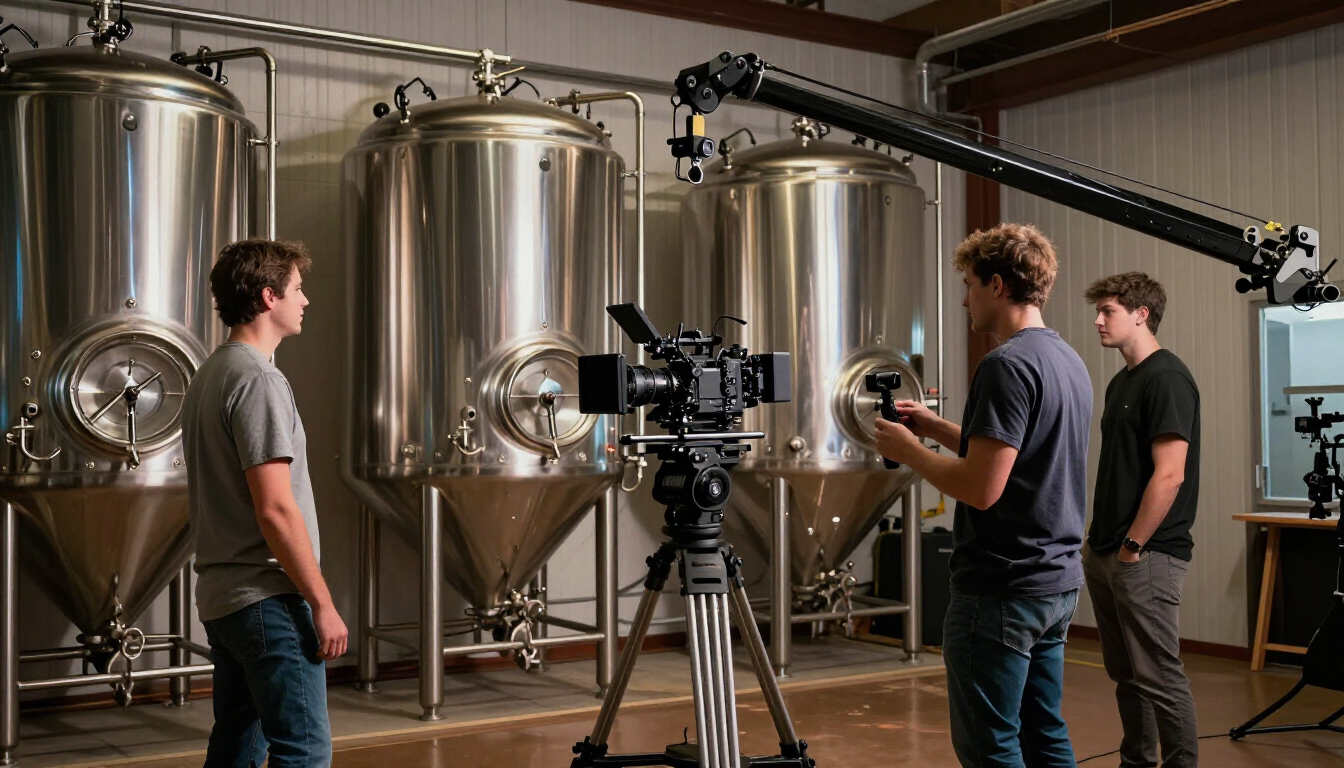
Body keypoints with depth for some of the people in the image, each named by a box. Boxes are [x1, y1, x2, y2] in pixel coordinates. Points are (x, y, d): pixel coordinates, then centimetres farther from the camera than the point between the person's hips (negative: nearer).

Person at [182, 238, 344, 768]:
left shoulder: (209, 376, 15)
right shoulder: (258, 380, -15)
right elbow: (275, 509, -21)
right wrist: (322, 603, -16)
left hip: (221, 598, 10)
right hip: (268, 598, -10)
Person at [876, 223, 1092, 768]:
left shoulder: (1007, 365, -19)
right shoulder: (1068, 361, 12)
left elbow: (981, 488, -24)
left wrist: (910, 451, -9)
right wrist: (936, 428, 19)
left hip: (1001, 591, -10)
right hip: (1059, 581, 10)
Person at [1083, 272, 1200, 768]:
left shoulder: (1167, 379, -13)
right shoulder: (1120, 382, 16)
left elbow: (1168, 475, -19)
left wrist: (1132, 546, -16)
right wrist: (1098, 538, 15)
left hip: (1146, 556, -9)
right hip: (1105, 553, 9)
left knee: (1159, 676, -4)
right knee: (1125, 672, 15)